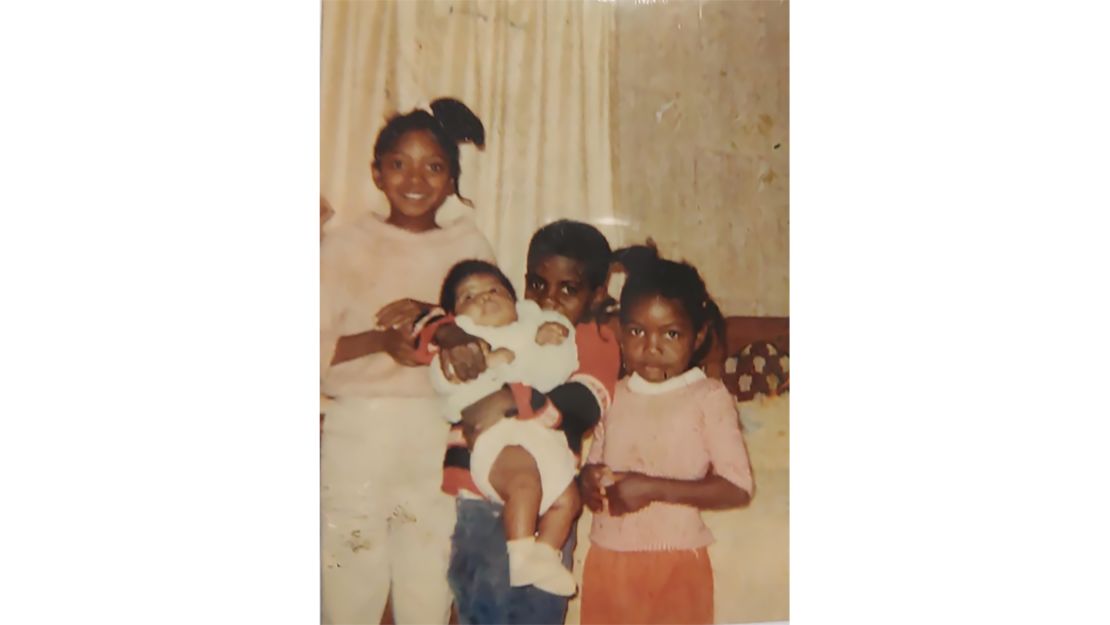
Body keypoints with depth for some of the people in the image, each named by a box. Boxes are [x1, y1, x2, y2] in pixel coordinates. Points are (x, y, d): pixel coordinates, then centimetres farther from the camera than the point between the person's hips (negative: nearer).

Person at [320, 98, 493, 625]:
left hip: (440, 431, 2)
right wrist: (382, 341, -20)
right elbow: (321, 347, -5)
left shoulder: (468, 245, 8)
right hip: (358, 429, -1)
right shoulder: (345, 246, 3)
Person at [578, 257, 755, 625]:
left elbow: (738, 488, -15)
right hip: (607, 560, 4)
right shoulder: (612, 396, 5)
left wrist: (653, 488, -21)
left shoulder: (709, 397, -9)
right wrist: (588, 479, -10)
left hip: (675, 565, -4)